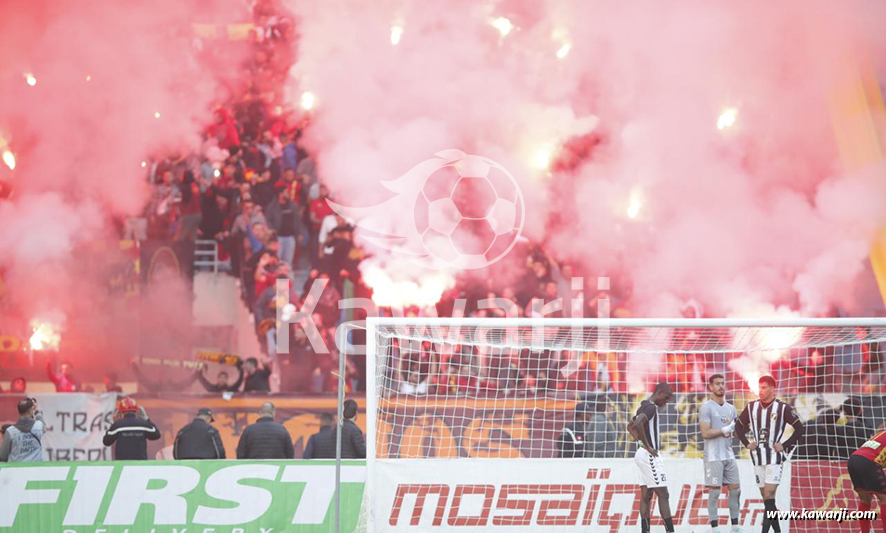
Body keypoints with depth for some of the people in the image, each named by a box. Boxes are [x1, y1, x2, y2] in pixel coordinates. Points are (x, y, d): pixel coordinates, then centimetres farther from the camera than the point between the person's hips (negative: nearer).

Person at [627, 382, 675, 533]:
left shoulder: (645, 406, 16)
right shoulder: (651, 407, -15)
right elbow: (637, 424, -31)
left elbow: (630, 426, 29)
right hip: (650, 456, -10)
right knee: (663, 495, -9)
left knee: (646, 496, 9)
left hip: (644, 454, 10)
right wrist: (648, 447, -23)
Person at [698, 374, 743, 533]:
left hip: (729, 455, 7)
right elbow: (705, 433, -15)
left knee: (735, 490, 5)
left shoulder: (731, 408, 13)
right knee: (714, 492, -4)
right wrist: (724, 430, -14)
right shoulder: (706, 408, -7)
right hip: (713, 457, -7)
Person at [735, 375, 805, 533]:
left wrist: (785, 445, -9)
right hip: (758, 457, 5)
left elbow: (799, 428, -3)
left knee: (769, 495, -15)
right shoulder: (751, 407, 7)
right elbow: (739, 427, 19)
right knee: (766, 497, 9)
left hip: (775, 457, -5)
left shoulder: (782, 408, -6)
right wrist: (747, 444, 7)